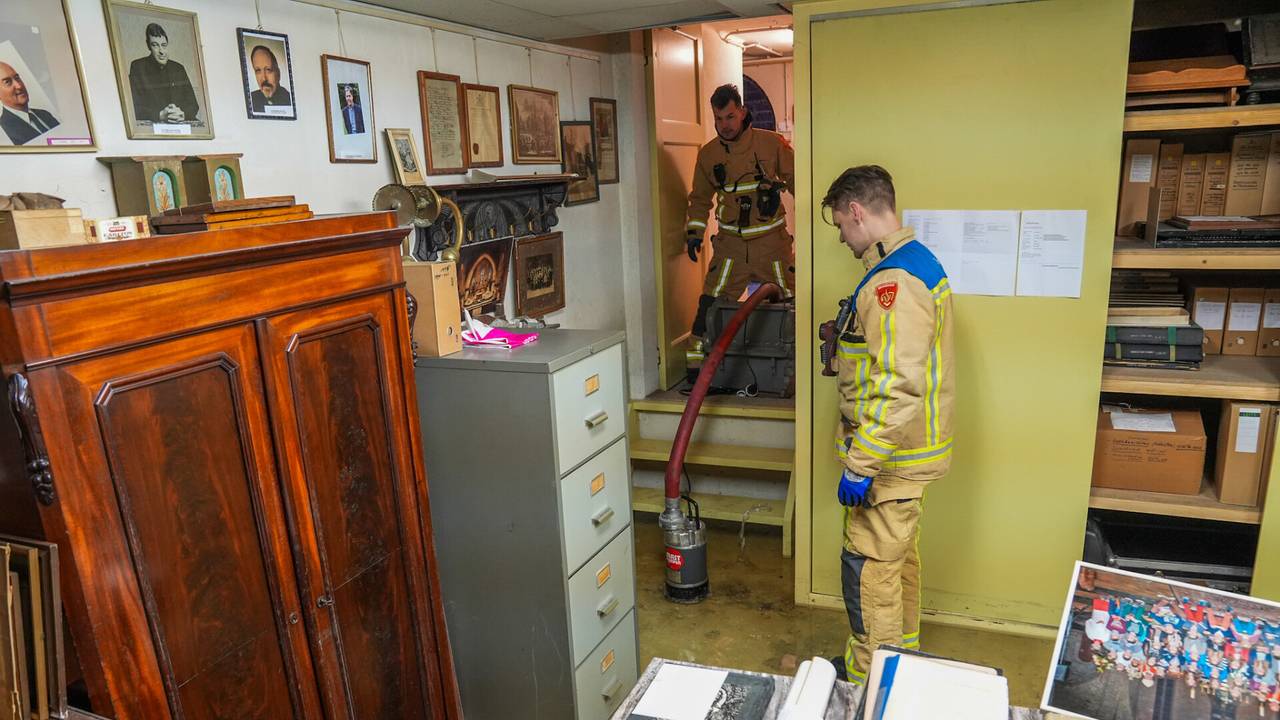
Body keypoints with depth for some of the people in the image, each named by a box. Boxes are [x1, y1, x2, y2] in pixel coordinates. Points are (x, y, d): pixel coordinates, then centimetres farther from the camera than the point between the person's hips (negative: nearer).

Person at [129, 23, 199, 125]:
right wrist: (160, 115, -22)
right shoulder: (137, 67, 3)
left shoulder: (178, 68, 14)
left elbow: (193, 104, 9)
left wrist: (183, 114, -13)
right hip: (150, 125, -2)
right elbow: (135, 107, -5)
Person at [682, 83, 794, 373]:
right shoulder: (708, 154, 4)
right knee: (711, 303, -6)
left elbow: (796, 180, 4)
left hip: (772, 240, -1)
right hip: (731, 244, 1)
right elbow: (700, 197, 16)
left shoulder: (772, 144, -4)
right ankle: (696, 361, 4)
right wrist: (694, 232, 6)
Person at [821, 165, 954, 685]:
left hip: (888, 457, -10)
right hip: (910, 449, 10)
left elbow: (897, 388, -29)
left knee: (868, 568, 2)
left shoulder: (893, 281, -24)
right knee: (899, 558, 22)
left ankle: (870, 682, 17)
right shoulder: (919, 262, 11)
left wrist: (860, 465, -25)